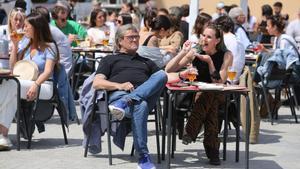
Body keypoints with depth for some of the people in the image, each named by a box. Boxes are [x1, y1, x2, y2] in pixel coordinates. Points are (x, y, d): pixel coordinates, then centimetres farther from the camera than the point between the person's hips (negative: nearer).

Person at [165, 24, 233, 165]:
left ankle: (190, 131, -31)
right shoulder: (195, 53, -2)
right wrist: (184, 52, -19)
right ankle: (212, 148, -32)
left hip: (217, 97, 0)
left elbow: (219, 82, -15)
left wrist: (209, 61, -22)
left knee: (208, 95, -36)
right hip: (196, 95, 1)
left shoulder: (226, 56, -4)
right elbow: (168, 70, -9)